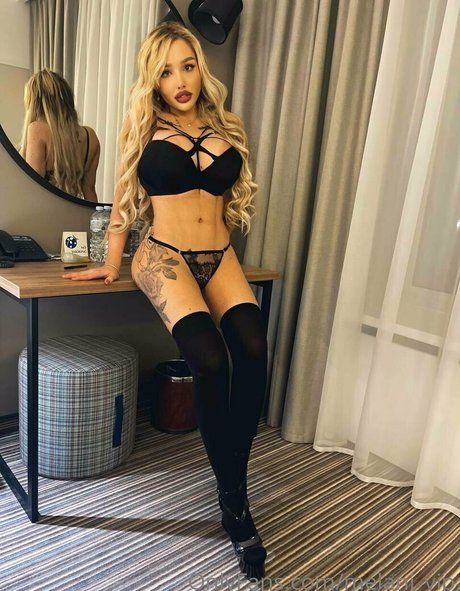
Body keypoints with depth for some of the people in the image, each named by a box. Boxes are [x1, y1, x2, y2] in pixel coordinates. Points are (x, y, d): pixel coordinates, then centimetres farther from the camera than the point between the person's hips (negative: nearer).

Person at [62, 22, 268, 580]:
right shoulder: (143, 125, 8)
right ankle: (233, 498, -7)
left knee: (254, 351, -25)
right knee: (210, 361, -28)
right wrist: (111, 262, 14)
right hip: (164, 256, -3)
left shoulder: (226, 127, 15)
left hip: (219, 257, 3)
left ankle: (235, 495, -9)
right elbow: (125, 197, 13)